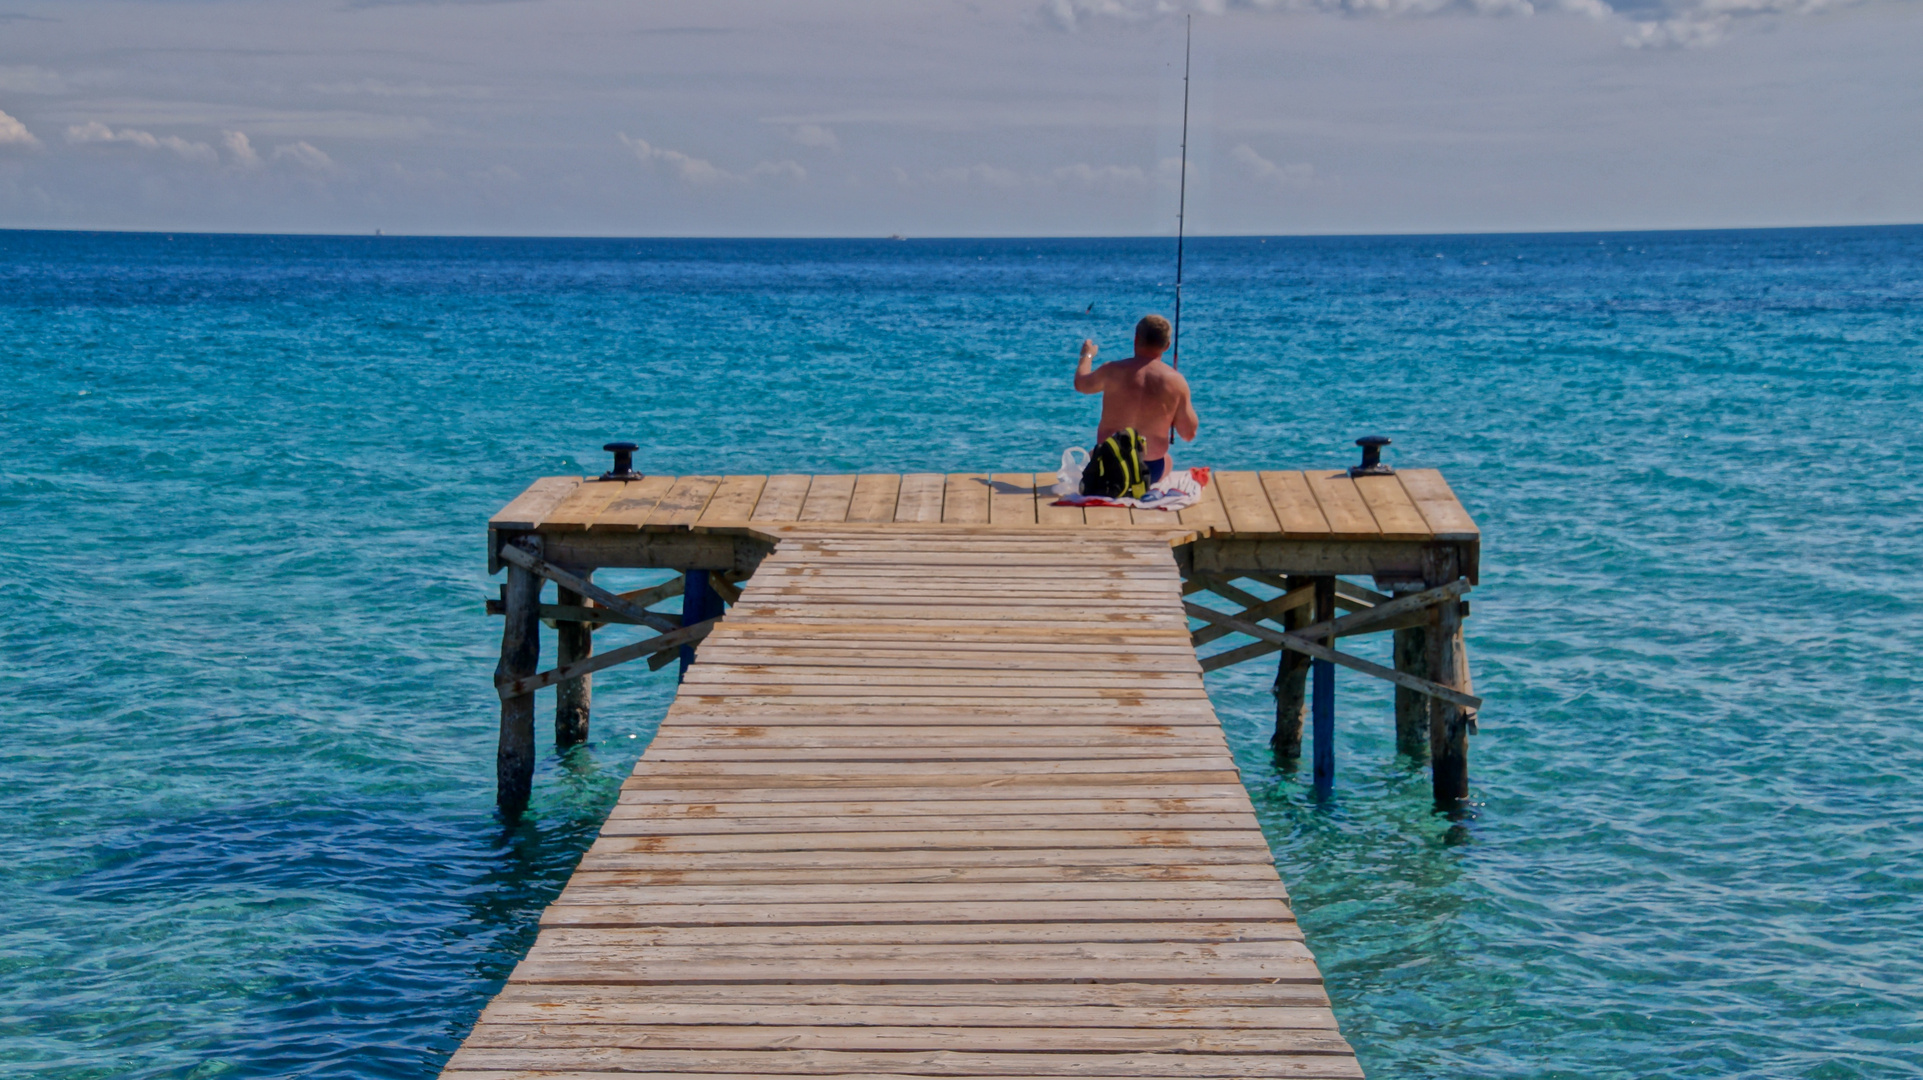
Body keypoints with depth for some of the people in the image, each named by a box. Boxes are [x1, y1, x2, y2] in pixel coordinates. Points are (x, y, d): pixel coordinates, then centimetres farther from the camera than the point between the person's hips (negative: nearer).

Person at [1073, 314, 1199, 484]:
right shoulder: (1176, 381, -12)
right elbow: (1189, 434, -5)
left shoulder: (1113, 371, -11)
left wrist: (1087, 355, 32)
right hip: (1152, 473, 0)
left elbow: (1080, 384, 12)